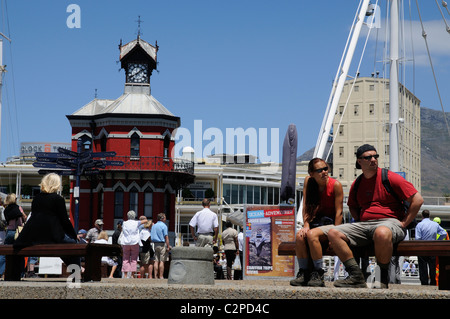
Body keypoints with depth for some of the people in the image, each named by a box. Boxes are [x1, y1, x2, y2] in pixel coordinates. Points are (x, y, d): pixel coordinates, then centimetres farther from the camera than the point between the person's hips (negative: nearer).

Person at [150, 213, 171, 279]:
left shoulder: (153, 226, 14)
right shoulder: (164, 226, -8)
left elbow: (151, 236, 16)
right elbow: (166, 237, -12)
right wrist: (168, 246, -12)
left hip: (155, 244, 6)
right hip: (162, 244, -6)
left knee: (156, 261, 5)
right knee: (162, 261, -5)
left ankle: (156, 276, 2)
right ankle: (161, 276, -7)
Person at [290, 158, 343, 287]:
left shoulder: (335, 185, -10)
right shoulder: (308, 181, 2)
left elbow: (339, 212, -10)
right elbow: (305, 207, 4)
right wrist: (306, 225, -10)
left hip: (331, 223, -4)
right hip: (315, 222, 4)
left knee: (312, 234, -33)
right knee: (300, 236, -27)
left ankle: (318, 275, -24)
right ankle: (303, 273, -16)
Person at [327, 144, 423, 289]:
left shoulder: (391, 178, 0)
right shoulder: (356, 184, 16)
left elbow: (418, 200, -3)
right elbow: (352, 206, 35)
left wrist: (403, 223, -7)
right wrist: (359, 221, 14)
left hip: (389, 222, -6)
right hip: (363, 224, 6)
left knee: (382, 233, -43)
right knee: (333, 233, -14)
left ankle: (383, 278, -21)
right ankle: (356, 276, -19)